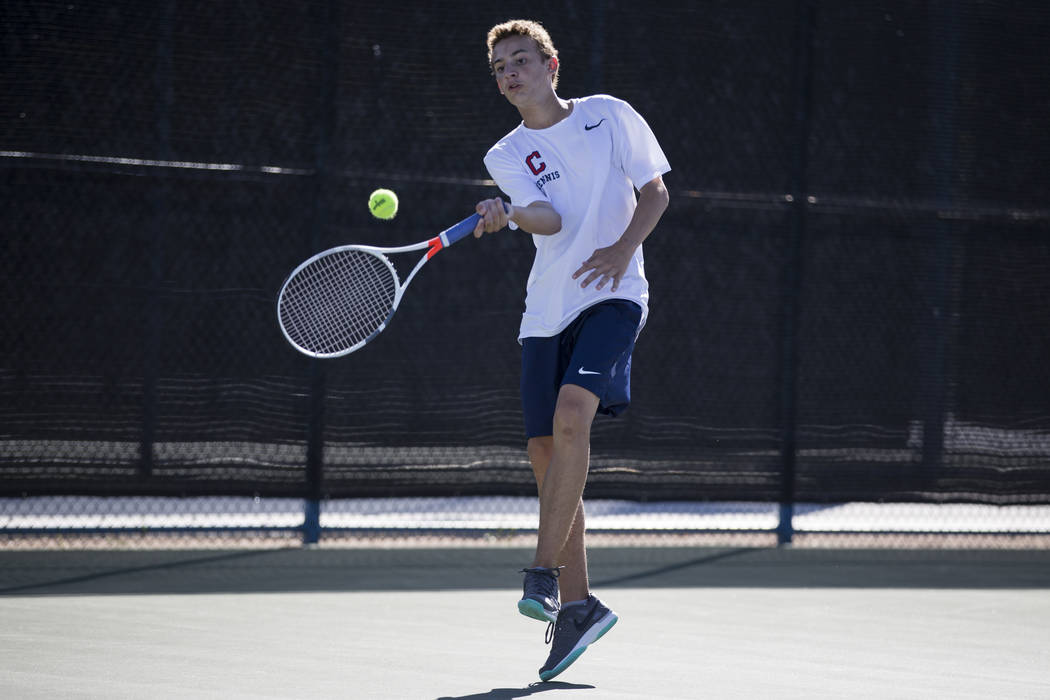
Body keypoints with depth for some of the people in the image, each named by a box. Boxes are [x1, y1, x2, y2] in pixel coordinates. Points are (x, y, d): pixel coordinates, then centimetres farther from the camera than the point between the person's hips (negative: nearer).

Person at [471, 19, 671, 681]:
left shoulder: (610, 115, 4)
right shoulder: (507, 156, 7)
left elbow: (655, 190, 6)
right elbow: (550, 219, -10)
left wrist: (625, 246, -13)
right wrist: (506, 214, -33)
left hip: (613, 296, -4)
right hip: (547, 312, 4)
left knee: (571, 415, -26)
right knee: (548, 453, 0)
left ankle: (545, 572, -21)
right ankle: (577, 603, 11)